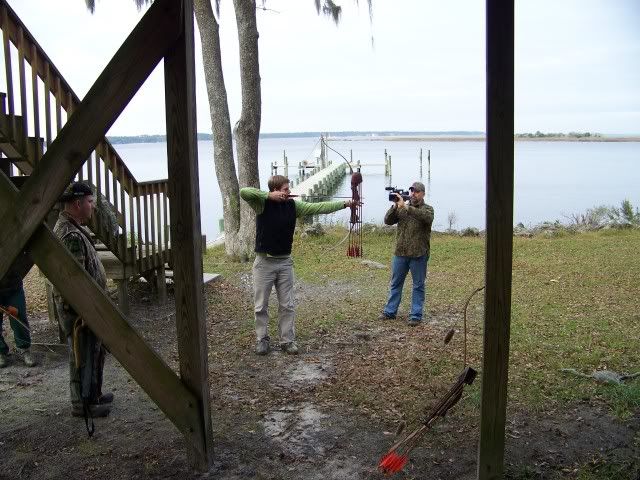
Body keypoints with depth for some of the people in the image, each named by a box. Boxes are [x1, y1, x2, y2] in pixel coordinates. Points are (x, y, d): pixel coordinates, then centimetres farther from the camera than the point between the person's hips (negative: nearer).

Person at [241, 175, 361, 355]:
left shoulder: (293, 205, 2)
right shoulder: (262, 203, -10)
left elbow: (318, 207, 1)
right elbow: (244, 192, -26)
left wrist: (344, 204, -4)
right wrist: (269, 196, -28)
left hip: (285, 262, 4)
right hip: (264, 262, -4)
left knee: (287, 305, 8)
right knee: (261, 306, 7)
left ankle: (287, 340, 18)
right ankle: (262, 339, 22)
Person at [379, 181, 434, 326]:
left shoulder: (427, 209, 0)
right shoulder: (401, 208, 11)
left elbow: (427, 217, -24)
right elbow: (388, 221, 1)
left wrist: (406, 207, -29)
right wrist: (395, 207, -16)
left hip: (419, 255, -4)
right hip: (400, 253, 4)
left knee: (418, 286, 4)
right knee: (395, 283, 11)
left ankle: (416, 316, 10)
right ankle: (390, 311, 22)